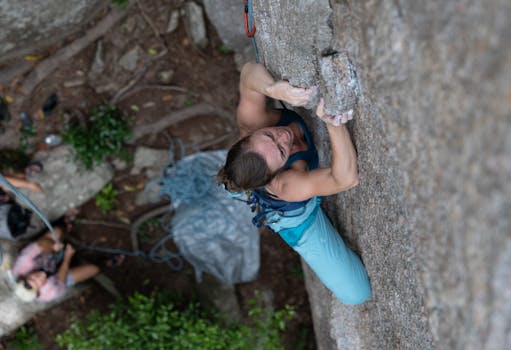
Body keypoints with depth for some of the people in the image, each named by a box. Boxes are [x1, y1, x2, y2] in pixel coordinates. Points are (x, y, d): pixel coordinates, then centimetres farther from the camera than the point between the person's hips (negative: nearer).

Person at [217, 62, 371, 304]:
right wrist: (334, 125, -69)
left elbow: (250, 71, -46)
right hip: (300, 218, -4)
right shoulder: (286, 185, -50)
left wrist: (274, 89, -67)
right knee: (355, 293, 1)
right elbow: (346, 178, -55)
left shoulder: (250, 123, -39)